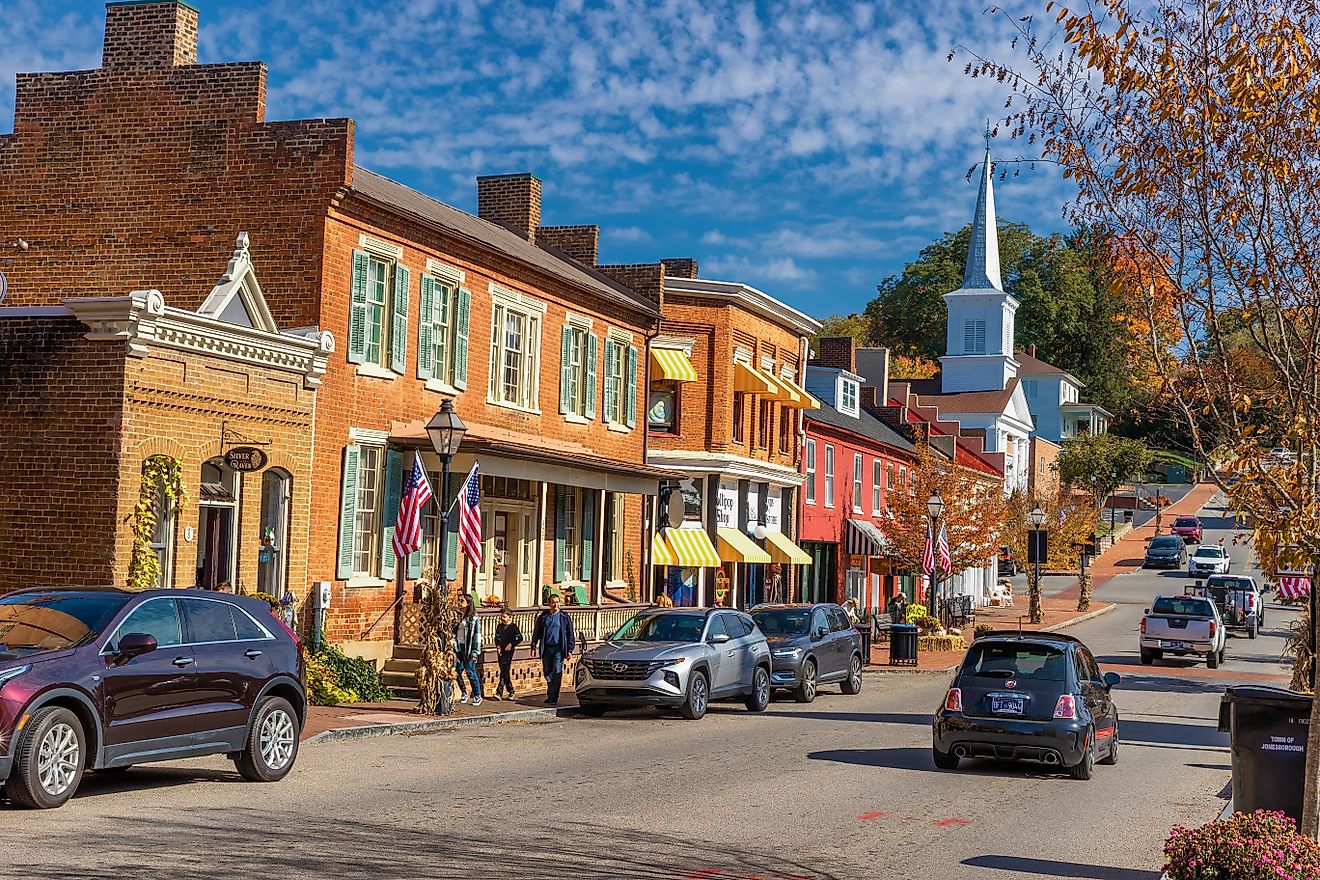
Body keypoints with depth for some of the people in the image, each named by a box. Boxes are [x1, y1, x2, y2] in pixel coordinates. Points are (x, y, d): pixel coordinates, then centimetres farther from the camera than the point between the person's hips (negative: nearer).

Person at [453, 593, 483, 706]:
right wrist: (453, 650, 7)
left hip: (468, 648, -5)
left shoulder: (473, 618, -4)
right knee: (457, 671, 2)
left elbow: (477, 635, -6)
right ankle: (464, 693, 20)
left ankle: (477, 695, 6)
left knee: (470, 672, -6)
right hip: (458, 647, 5)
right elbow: (453, 633, 15)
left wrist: (475, 652, -12)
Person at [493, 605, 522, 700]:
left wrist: (511, 644, -13)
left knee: (504, 671, -12)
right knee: (504, 672, 10)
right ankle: (510, 691, 22)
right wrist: (497, 646, 3)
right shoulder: (499, 626, 12)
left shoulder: (513, 627, -4)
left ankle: (499, 693, -18)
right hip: (500, 651, 6)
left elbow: (520, 638, -4)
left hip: (508, 652, -6)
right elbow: (496, 638, 20)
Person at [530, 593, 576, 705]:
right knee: (547, 672, 8)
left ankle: (553, 697, -9)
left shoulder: (564, 617, 4)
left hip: (558, 649, -3)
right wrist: (534, 646, 9)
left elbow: (570, 634, 5)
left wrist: (570, 649, -1)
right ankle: (551, 695, 24)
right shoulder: (543, 617, 11)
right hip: (546, 649, 3)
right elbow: (536, 633, 16)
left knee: (557, 672, -9)